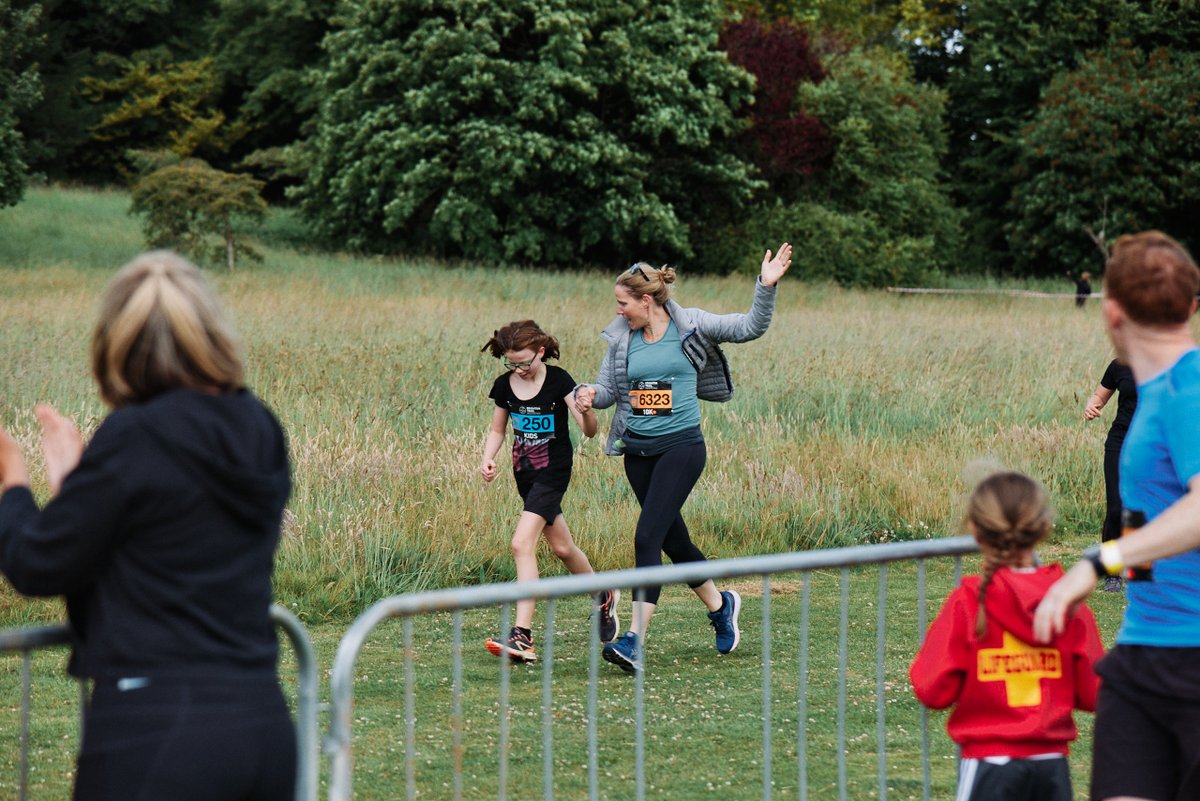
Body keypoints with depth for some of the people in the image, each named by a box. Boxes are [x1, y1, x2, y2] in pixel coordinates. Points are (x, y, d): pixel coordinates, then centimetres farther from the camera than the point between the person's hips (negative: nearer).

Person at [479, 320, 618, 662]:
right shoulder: (504, 385, 0)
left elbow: (590, 431, -17)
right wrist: (488, 459, -6)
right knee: (561, 547, 16)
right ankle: (603, 596, 43)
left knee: (522, 543, -20)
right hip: (524, 472, 6)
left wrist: (586, 410, -39)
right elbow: (497, 430, 13)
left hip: (553, 470, -6)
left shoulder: (558, 381, -13)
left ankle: (522, 635, -23)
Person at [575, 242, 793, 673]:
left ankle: (634, 640, -19)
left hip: (681, 447, -5)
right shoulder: (621, 338, 5)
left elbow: (750, 327, -2)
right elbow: (609, 389, 11)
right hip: (638, 451, 5)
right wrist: (591, 394, -12)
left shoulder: (691, 326, -5)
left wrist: (766, 287, -17)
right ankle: (720, 604, 41)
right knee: (673, 540, 15)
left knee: (648, 536, -16)